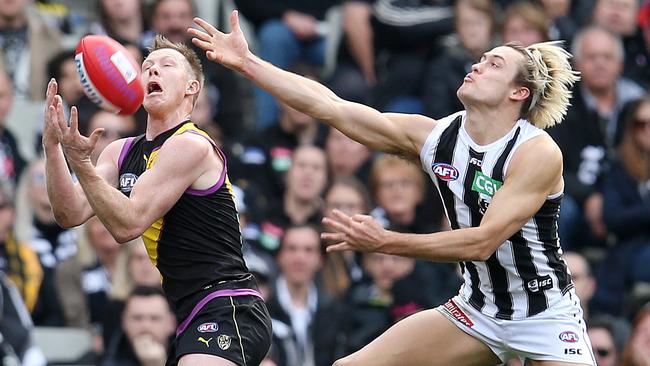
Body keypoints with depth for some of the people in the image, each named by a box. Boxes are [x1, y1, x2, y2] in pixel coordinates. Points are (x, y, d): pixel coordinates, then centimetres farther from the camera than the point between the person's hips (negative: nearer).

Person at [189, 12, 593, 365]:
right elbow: (331, 106, -4)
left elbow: (482, 242, -25)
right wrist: (246, 62, -7)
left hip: (545, 316, -5)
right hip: (477, 311, 5)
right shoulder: (436, 136, -3)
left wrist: (386, 243, -29)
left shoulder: (539, 152, -19)